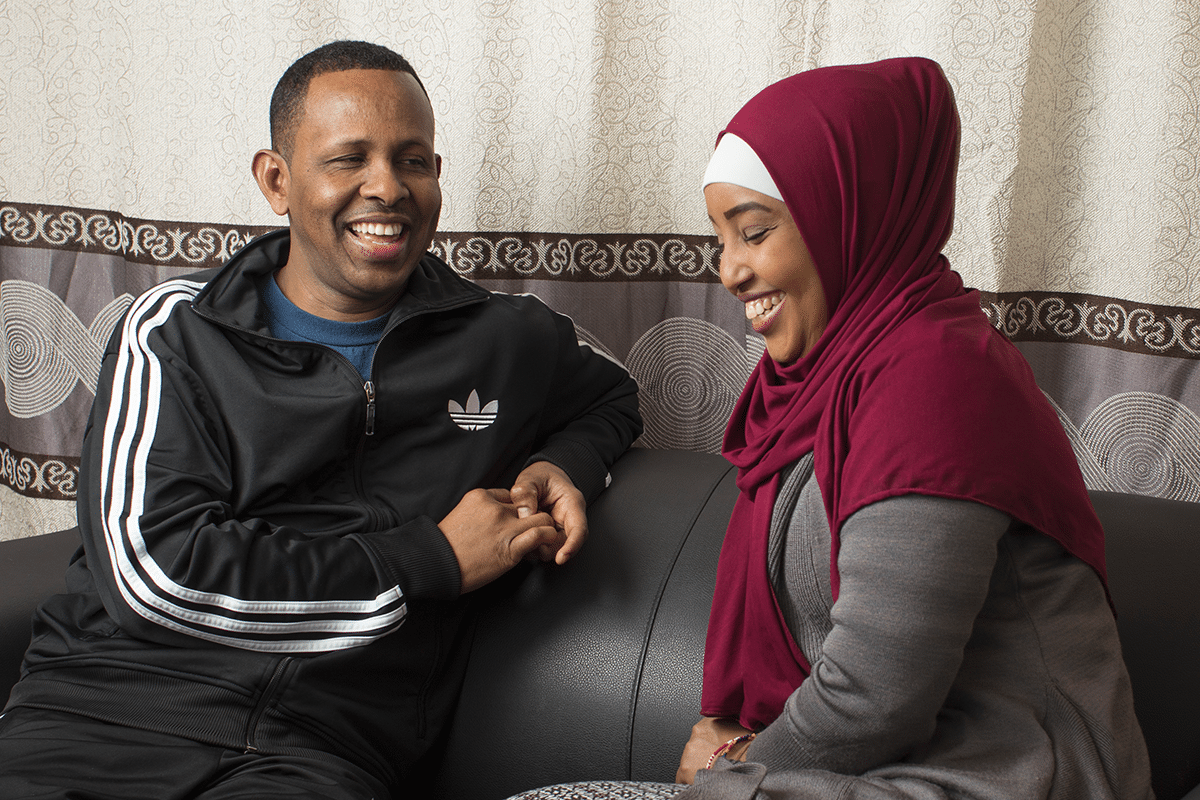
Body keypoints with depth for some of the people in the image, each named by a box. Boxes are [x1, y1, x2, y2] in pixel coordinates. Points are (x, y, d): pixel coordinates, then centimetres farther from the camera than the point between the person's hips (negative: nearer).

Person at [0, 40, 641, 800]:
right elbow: (153, 571, -8)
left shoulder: (506, 339, 11)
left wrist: (566, 466, 8)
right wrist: (431, 559, -6)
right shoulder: (174, 329, 5)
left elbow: (612, 397, 33)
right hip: (109, 708, 0)